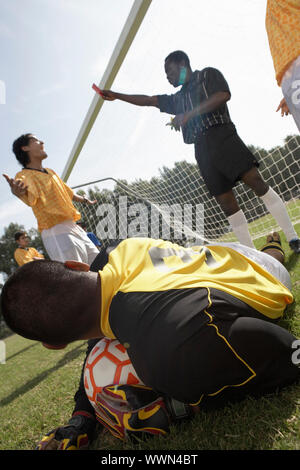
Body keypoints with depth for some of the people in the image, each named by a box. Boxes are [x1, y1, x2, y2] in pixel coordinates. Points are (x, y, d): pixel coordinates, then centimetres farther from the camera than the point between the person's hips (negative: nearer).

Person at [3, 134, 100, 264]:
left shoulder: (50, 172, 19)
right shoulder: (24, 175, -7)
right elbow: (30, 197, -29)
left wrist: (85, 200, 48)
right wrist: (18, 192, -53)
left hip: (73, 227, 9)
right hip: (56, 232, -9)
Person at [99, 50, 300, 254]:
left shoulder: (208, 75, 12)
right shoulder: (178, 98, 30)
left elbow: (223, 95, -7)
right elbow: (148, 100, 32)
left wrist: (190, 113, -12)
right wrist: (116, 96, 31)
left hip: (222, 136, -5)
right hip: (202, 149, 6)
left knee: (256, 181, -17)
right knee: (226, 202, -3)